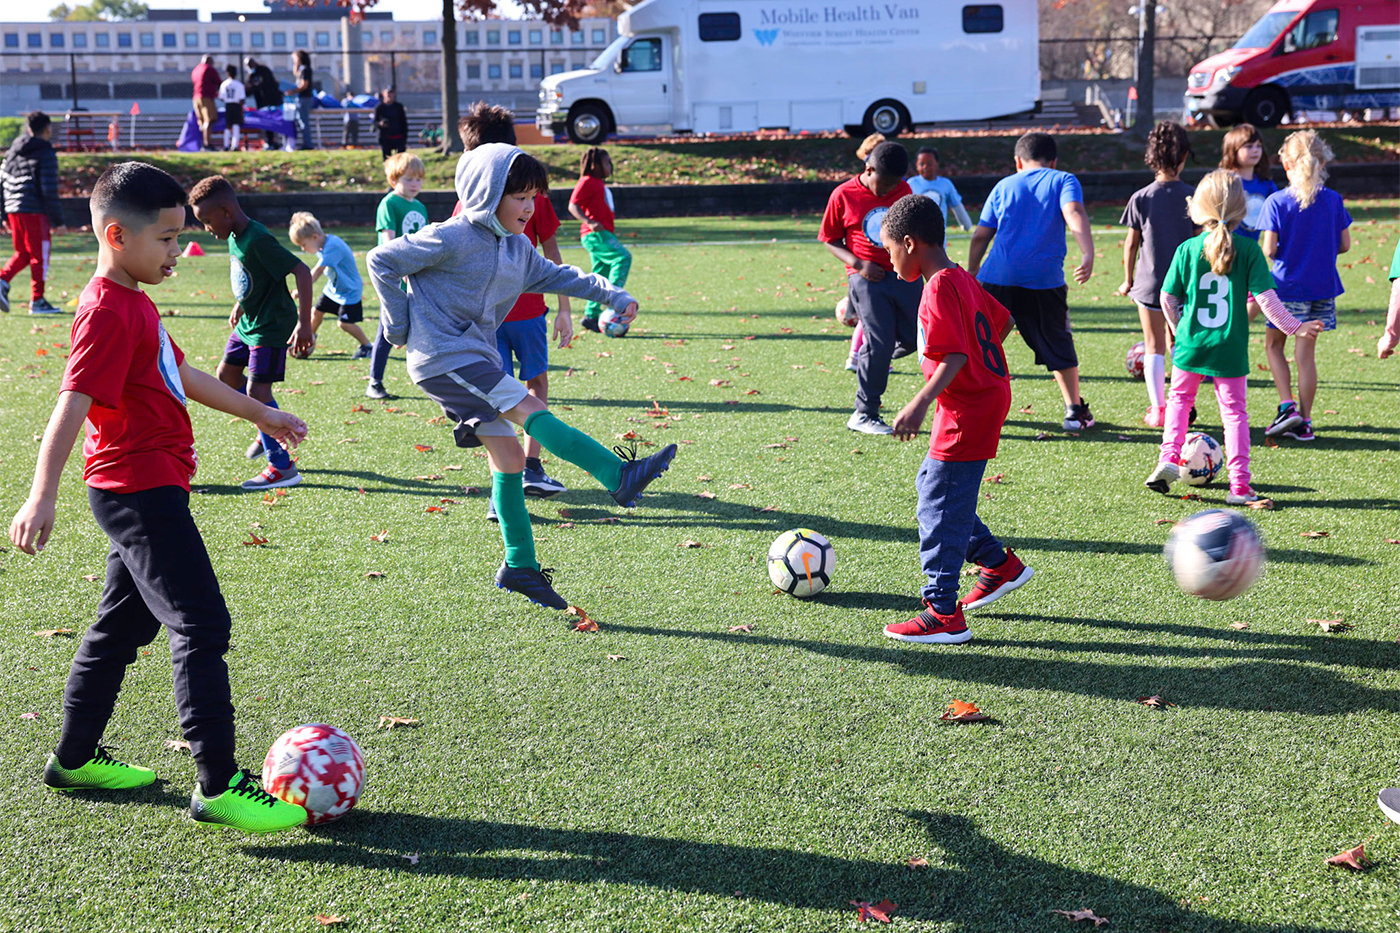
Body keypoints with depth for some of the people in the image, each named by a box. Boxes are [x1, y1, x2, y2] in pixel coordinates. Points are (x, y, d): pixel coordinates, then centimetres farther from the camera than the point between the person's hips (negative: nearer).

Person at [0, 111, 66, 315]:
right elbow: (50, 191, -13)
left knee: (22, 253, 18)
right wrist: (57, 221, -9)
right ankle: (37, 301, 4)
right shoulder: (46, 153, -7)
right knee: (40, 256, 2)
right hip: (35, 212, -7)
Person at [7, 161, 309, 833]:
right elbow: (72, 406, -26)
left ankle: (75, 758, 31)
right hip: (140, 490, -10)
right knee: (202, 626, -10)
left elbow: (181, 375, 27)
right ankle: (218, 785, -8)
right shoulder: (108, 312, -17)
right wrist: (42, 496, -35)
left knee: (124, 623, 18)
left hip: (147, 488, 10)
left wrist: (260, 413, 33)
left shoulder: (132, 302, 15)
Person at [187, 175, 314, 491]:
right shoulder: (234, 237, 3)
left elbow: (301, 271, -30)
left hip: (272, 325, -10)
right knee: (226, 375, 17)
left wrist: (304, 323, -33)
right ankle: (271, 431, 32)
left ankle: (282, 467, -7)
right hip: (248, 322, 10)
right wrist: (239, 305, 28)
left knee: (257, 389, -13)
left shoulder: (258, 240, -26)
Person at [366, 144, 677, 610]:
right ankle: (620, 476, -25)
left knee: (508, 456, 5)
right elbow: (382, 260, -9)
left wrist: (613, 295, 14)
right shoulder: (453, 238, -14)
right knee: (530, 409, -20)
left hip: (477, 355, 9)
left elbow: (555, 275, 24)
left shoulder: (517, 247, 11)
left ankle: (520, 565, 10)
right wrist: (400, 326, -6)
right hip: (443, 357, -9)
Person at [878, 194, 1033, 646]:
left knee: (941, 507, -5)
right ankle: (999, 564, 30)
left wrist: (920, 404, -33)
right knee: (932, 485, 21)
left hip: (968, 413, -10)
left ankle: (944, 614, 1)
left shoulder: (939, 289, -19)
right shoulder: (962, 279, 10)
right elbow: (1001, 321, 20)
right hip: (988, 396, 10)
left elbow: (954, 356, -27)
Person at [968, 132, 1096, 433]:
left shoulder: (1004, 186, 18)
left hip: (998, 277, 2)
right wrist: (1087, 255, -20)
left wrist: (971, 273, 28)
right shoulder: (1063, 181, 10)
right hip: (1045, 279, -1)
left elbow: (980, 236, 15)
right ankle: (1075, 411, 15)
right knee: (1058, 344, 11)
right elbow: (1074, 213, -10)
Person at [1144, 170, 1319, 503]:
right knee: (1234, 411, 9)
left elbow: (1167, 298, 0)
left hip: (1191, 346, 1)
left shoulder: (1187, 249, -4)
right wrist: (1295, 327, -1)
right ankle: (1240, 485, 5)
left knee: (1180, 397, 24)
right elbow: (1266, 298, -10)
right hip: (1231, 350, -1)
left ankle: (1169, 456, 10)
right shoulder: (1248, 249, -8)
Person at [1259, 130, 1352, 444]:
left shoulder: (1276, 202, -12)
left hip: (1288, 286, -3)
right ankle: (1304, 422, 10)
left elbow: (1268, 249, -15)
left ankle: (1287, 406, 2)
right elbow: (1344, 244, 2)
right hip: (1323, 287, 3)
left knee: (1274, 345, 17)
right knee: (1306, 352, 8)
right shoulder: (1333, 200, -3)